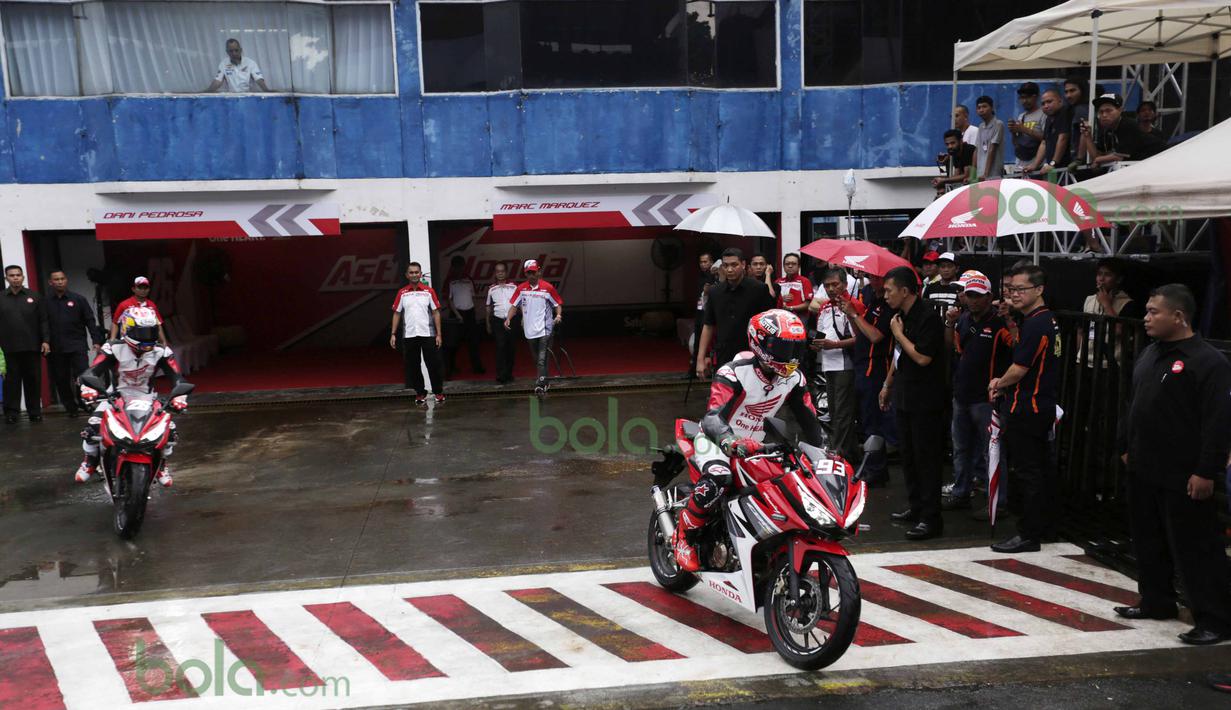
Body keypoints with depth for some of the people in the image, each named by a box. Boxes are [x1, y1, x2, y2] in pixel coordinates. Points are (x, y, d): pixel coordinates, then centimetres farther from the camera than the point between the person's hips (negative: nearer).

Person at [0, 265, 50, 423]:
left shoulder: (34, 297, 9)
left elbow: (43, 320, 6)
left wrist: (45, 340, -3)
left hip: (32, 347, 1)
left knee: (33, 380, 5)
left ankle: (35, 411, 12)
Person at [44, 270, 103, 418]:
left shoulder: (78, 299, 5)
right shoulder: (45, 302, 5)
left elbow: (90, 320, 4)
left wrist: (96, 340, -3)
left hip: (77, 346, -2)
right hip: (55, 349, 2)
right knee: (61, 380, 6)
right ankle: (70, 408, 15)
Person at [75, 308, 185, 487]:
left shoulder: (161, 351, -11)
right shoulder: (113, 348, -16)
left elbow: (176, 376, -16)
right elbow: (92, 371, -24)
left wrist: (179, 397, -35)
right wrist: (87, 389, -45)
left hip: (146, 399, 1)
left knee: (169, 430, -15)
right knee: (92, 427, -20)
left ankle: (162, 465, 13)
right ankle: (89, 462, 12)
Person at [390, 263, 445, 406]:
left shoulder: (429, 291, 2)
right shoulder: (402, 293, 5)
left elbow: (436, 313, 2)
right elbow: (396, 314, 8)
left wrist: (438, 334, -4)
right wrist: (393, 334, 1)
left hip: (427, 334, -1)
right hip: (409, 335, 2)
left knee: (433, 365, 0)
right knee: (413, 366, 6)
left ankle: (438, 392, 14)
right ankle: (420, 394, 18)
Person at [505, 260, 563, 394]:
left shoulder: (547, 287, -3)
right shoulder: (521, 288, 5)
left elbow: (558, 303, 4)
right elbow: (514, 305, 9)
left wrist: (559, 315, -14)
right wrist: (508, 318, -6)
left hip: (545, 329, -4)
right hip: (529, 329, 4)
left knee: (542, 358, -14)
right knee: (536, 358, 13)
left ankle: (541, 383, -17)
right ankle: (543, 381, 27)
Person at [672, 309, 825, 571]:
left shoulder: (794, 378, -4)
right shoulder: (735, 372, -26)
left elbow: (809, 420, 4)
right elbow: (712, 418, -37)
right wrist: (731, 442, -57)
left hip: (754, 446, 7)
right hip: (716, 439, -7)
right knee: (717, 479, -36)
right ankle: (683, 536, -14)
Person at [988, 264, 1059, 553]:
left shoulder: (1035, 324, -19)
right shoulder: (1047, 320, 14)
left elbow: (1019, 369, -19)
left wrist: (998, 383, 0)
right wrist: (1002, 382, 5)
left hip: (1026, 410, -10)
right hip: (1043, 407, 10)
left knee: (1026, 472, -5)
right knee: (1041, 469, 16)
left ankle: (1028, 535, 1)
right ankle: (1042, 526, 27)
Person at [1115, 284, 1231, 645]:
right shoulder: (1148, 355, 12)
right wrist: (1126, 447, 20)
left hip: (1183, 477, -9)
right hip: (1144, 470, 9)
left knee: (1195, 548, -2)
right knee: (1149, 541, 18)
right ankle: (1156, 602, 33)